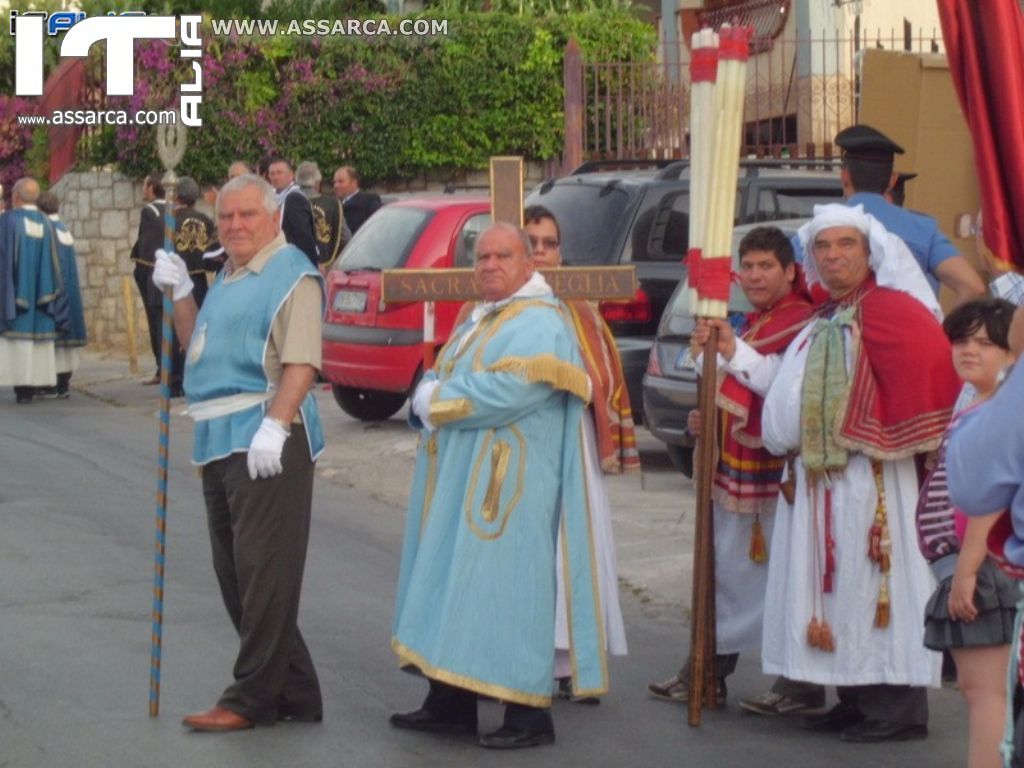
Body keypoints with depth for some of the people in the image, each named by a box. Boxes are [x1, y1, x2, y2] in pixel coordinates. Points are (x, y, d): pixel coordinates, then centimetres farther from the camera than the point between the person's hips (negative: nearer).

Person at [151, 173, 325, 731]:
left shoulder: (289, 273, -7)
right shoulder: (227, 279, 22)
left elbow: (301, 361, -17)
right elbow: (196, 346, 27)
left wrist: (275, 424, -26)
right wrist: (180, 294, 15)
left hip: (266, 441, -10)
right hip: (219, 442, 10)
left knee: (263, 571, -7)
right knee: (235, 574, 11)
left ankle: (251, 698, -4)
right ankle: (294, 694, 17)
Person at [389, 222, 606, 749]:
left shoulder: (537, 324, -11)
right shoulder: (478, 320, 19)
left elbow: (511, 389, -25)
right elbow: (438, 379, 18)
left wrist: (438, 400, -13)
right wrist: (428, 398, -7)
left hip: (506, 486, -9)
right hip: (458, 485, 9)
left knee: (504, 588, -8)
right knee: (451, 586, 11)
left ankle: (529, 712, -3)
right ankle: (451, 701, 18)